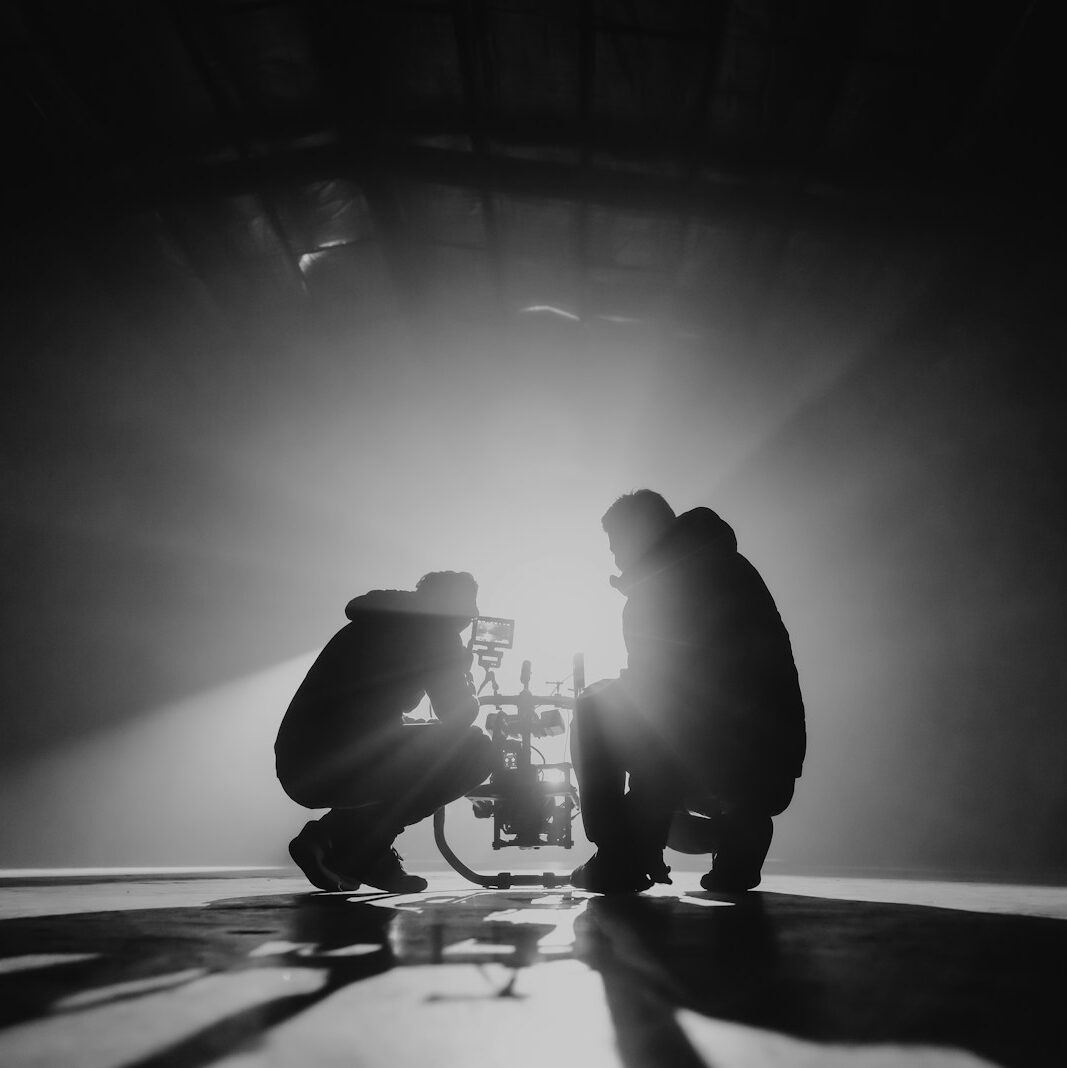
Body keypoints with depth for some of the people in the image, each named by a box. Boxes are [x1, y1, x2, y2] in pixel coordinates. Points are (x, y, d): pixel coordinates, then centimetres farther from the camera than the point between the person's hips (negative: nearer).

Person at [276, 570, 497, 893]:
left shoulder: (377, 624, 26)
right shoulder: (432, 630, 0)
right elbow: (457, 714, -3)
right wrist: (466, 680, 19)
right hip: (332, 766, -9)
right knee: (474, 750, -8)